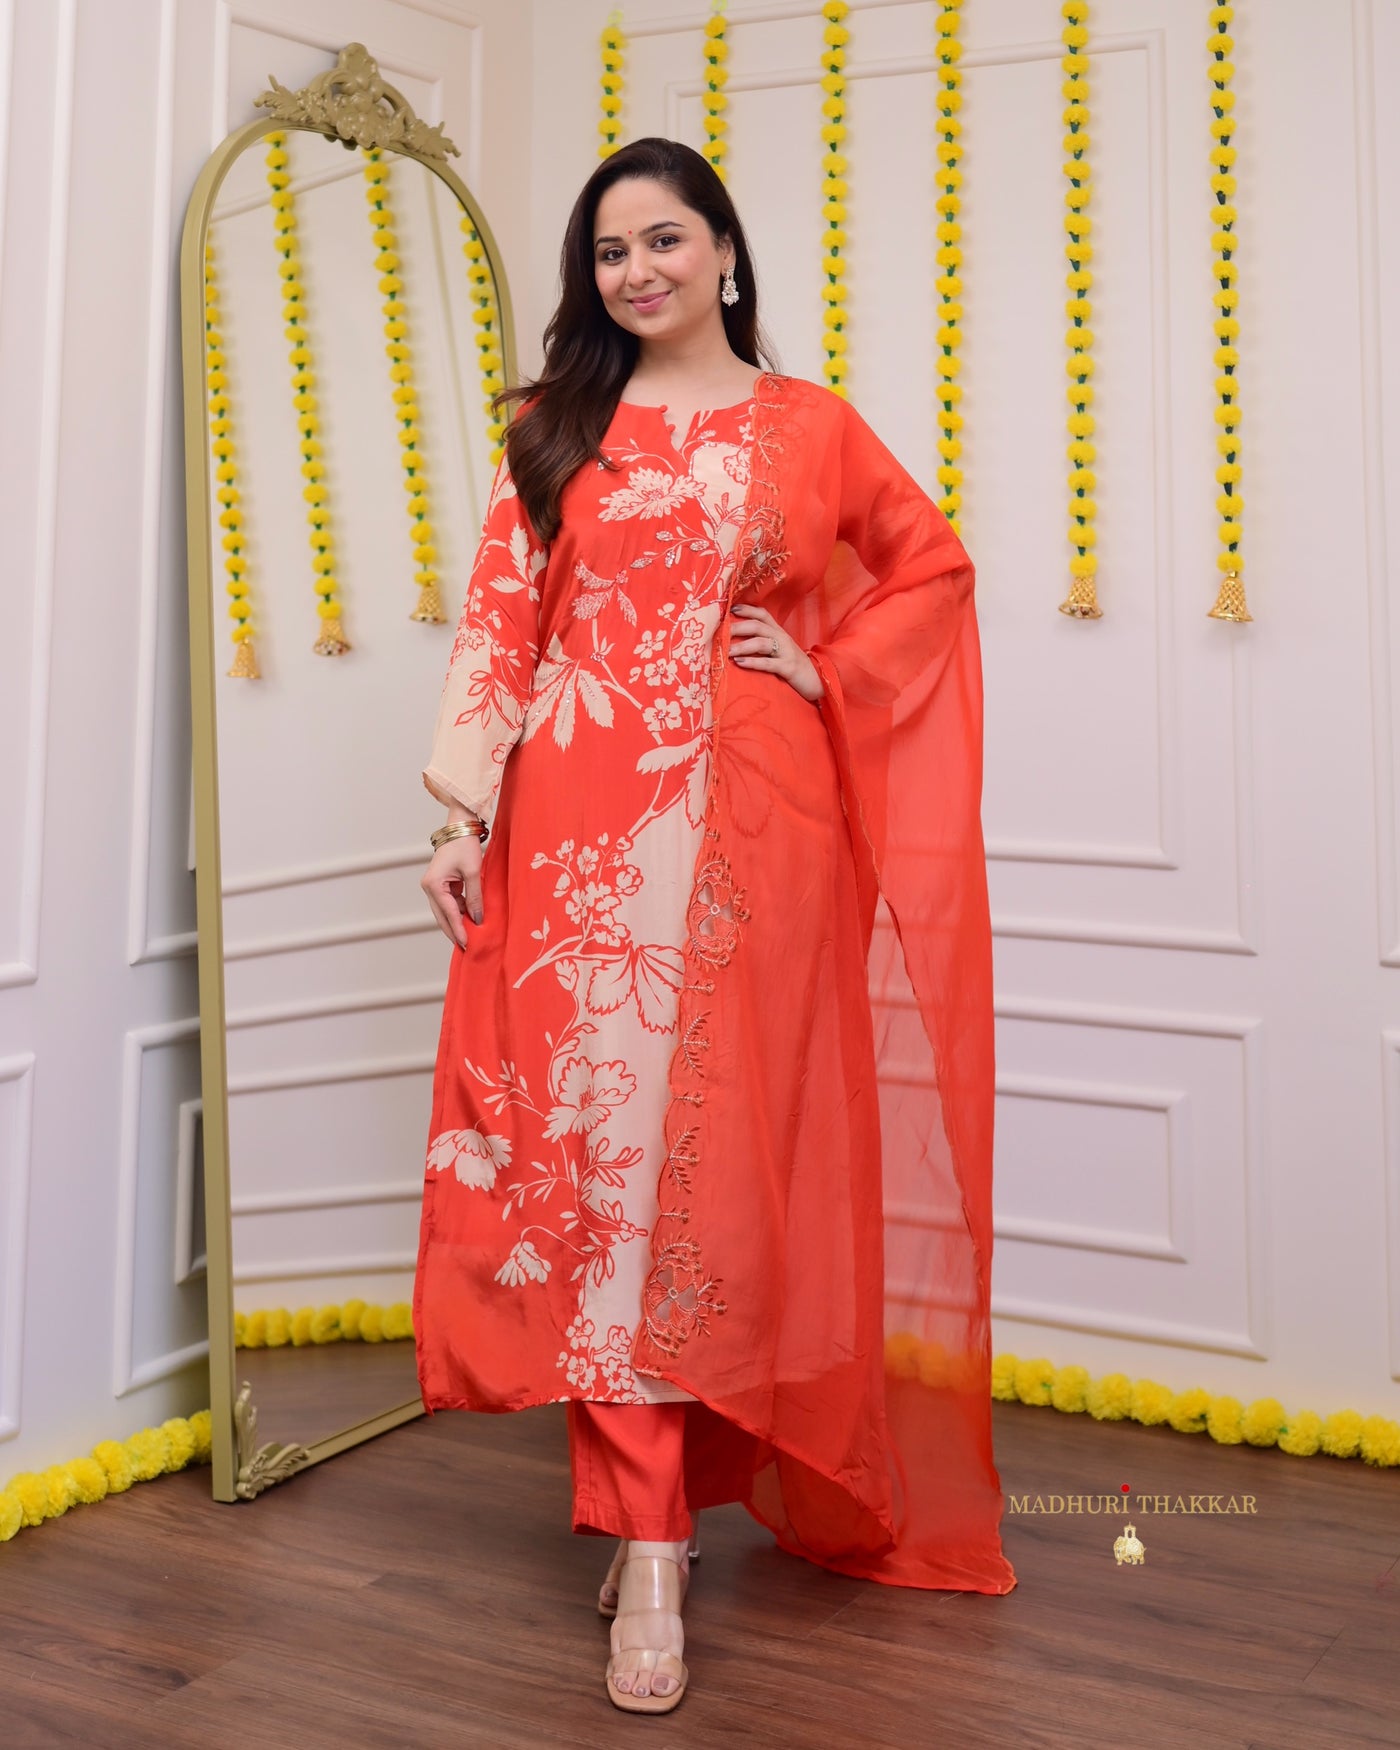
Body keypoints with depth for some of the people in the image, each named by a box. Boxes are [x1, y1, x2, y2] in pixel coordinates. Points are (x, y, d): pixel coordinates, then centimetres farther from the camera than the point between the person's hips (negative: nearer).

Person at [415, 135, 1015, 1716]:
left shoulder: (808, 426, 10)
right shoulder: (557, 429, 11)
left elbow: (931, 564, 18)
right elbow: (498, 619, 4)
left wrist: (831, 664, 2)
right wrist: (466, 814, -5)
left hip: (752, 826, 0)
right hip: (583, 826, 1)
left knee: (729, 1139, 0)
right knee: (601, 1131, -5)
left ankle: (652, 1500, 18)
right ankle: (650, 1538, 0)